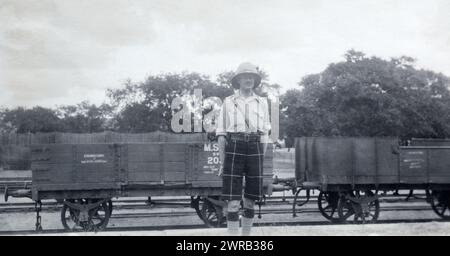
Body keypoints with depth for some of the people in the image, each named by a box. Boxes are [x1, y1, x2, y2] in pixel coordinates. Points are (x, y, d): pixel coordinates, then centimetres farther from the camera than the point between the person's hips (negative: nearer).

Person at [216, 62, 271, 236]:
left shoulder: (262, 102, 11)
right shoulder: (228, 102, 6)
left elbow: (264, 134, 11)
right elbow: (221, 135, 5)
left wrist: (261, 161, 5)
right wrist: (222, 164, 0)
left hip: (254, 149, 2)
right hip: (233, 149, -2)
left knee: (250, 200, 8)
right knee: (233, 202, -7)